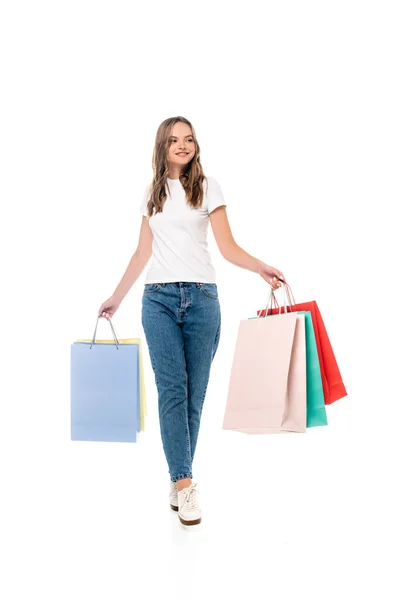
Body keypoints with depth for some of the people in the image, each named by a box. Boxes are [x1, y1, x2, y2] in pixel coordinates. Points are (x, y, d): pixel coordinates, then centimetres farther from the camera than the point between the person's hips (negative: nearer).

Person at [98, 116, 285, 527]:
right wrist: (116, 298, 19)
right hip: (159, 297, 2)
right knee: (172, 389, -10)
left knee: (194, 393, 0)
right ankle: (184, 484, -9)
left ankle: (178, 480, 11)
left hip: (201, 297, -1)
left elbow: (228, 247, 0)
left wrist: (261, 267, -18)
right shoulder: (152, 192, 15)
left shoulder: (207, 186, 7)